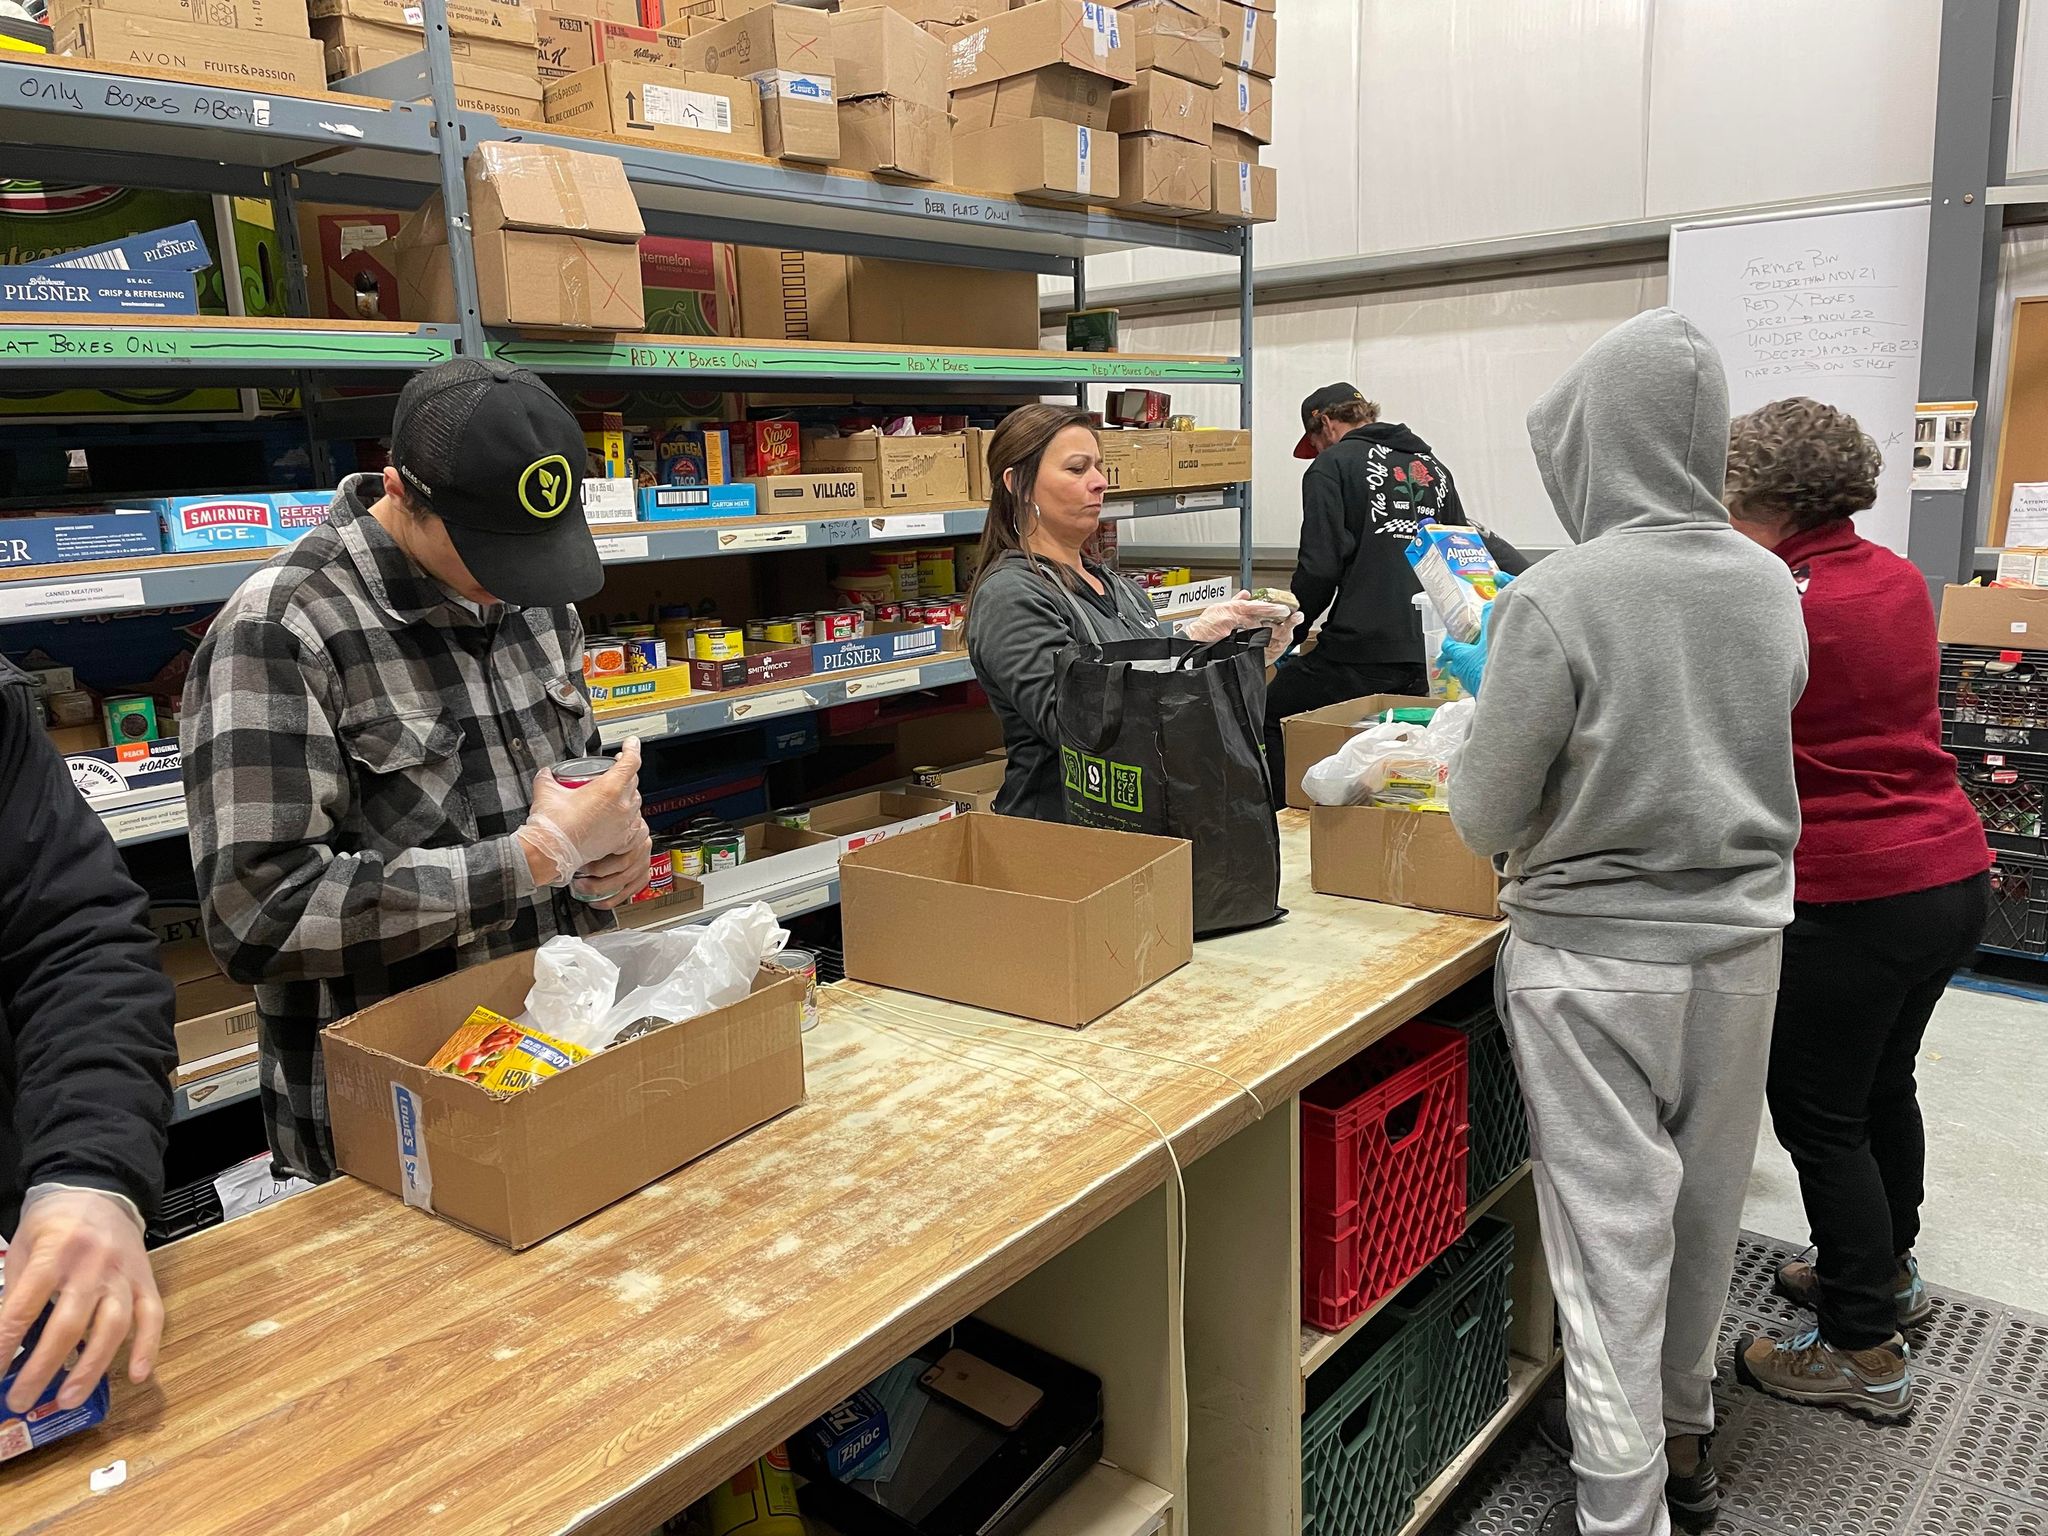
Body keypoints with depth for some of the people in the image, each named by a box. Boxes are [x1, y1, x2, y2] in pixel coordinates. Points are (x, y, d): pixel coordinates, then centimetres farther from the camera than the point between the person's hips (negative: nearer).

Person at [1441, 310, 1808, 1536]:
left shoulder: (1554, 602, -20)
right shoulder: (1771, 584, -2)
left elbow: (1487, 820, -14)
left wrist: (1488, 692, 3)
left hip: (1598, 960, -6)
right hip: (1743, 939, 6)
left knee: (1612, 1227, 6)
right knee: (1705, 1210, 21)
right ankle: (1684, 1436, 42)